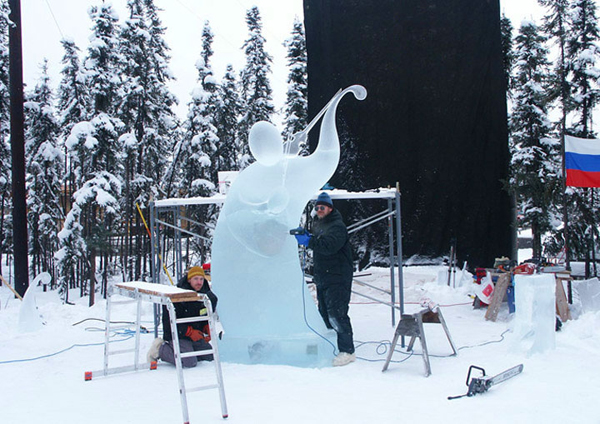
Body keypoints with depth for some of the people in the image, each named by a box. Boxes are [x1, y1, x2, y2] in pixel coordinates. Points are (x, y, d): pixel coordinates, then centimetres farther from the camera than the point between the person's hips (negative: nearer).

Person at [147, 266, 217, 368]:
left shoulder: (207, 295, 0)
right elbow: (169, 320, -20)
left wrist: (207, 328, -4)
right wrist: (190, 332, -23)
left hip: (196, 334, 7)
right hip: (178, 335, -7)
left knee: (210, 356, 6)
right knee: (190, 363, -21)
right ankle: (160, 349, -2)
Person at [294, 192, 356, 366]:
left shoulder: (337, 226, -11)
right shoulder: (317, 225, 19)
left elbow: (329, 246, -28)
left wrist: (308, 242, -32)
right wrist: (308, 237, 7)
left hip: (338, 278, -9)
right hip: (322, 278, 9)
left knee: (336, 314, -13)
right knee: (324, 313, 12)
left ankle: (347, 351, -8)